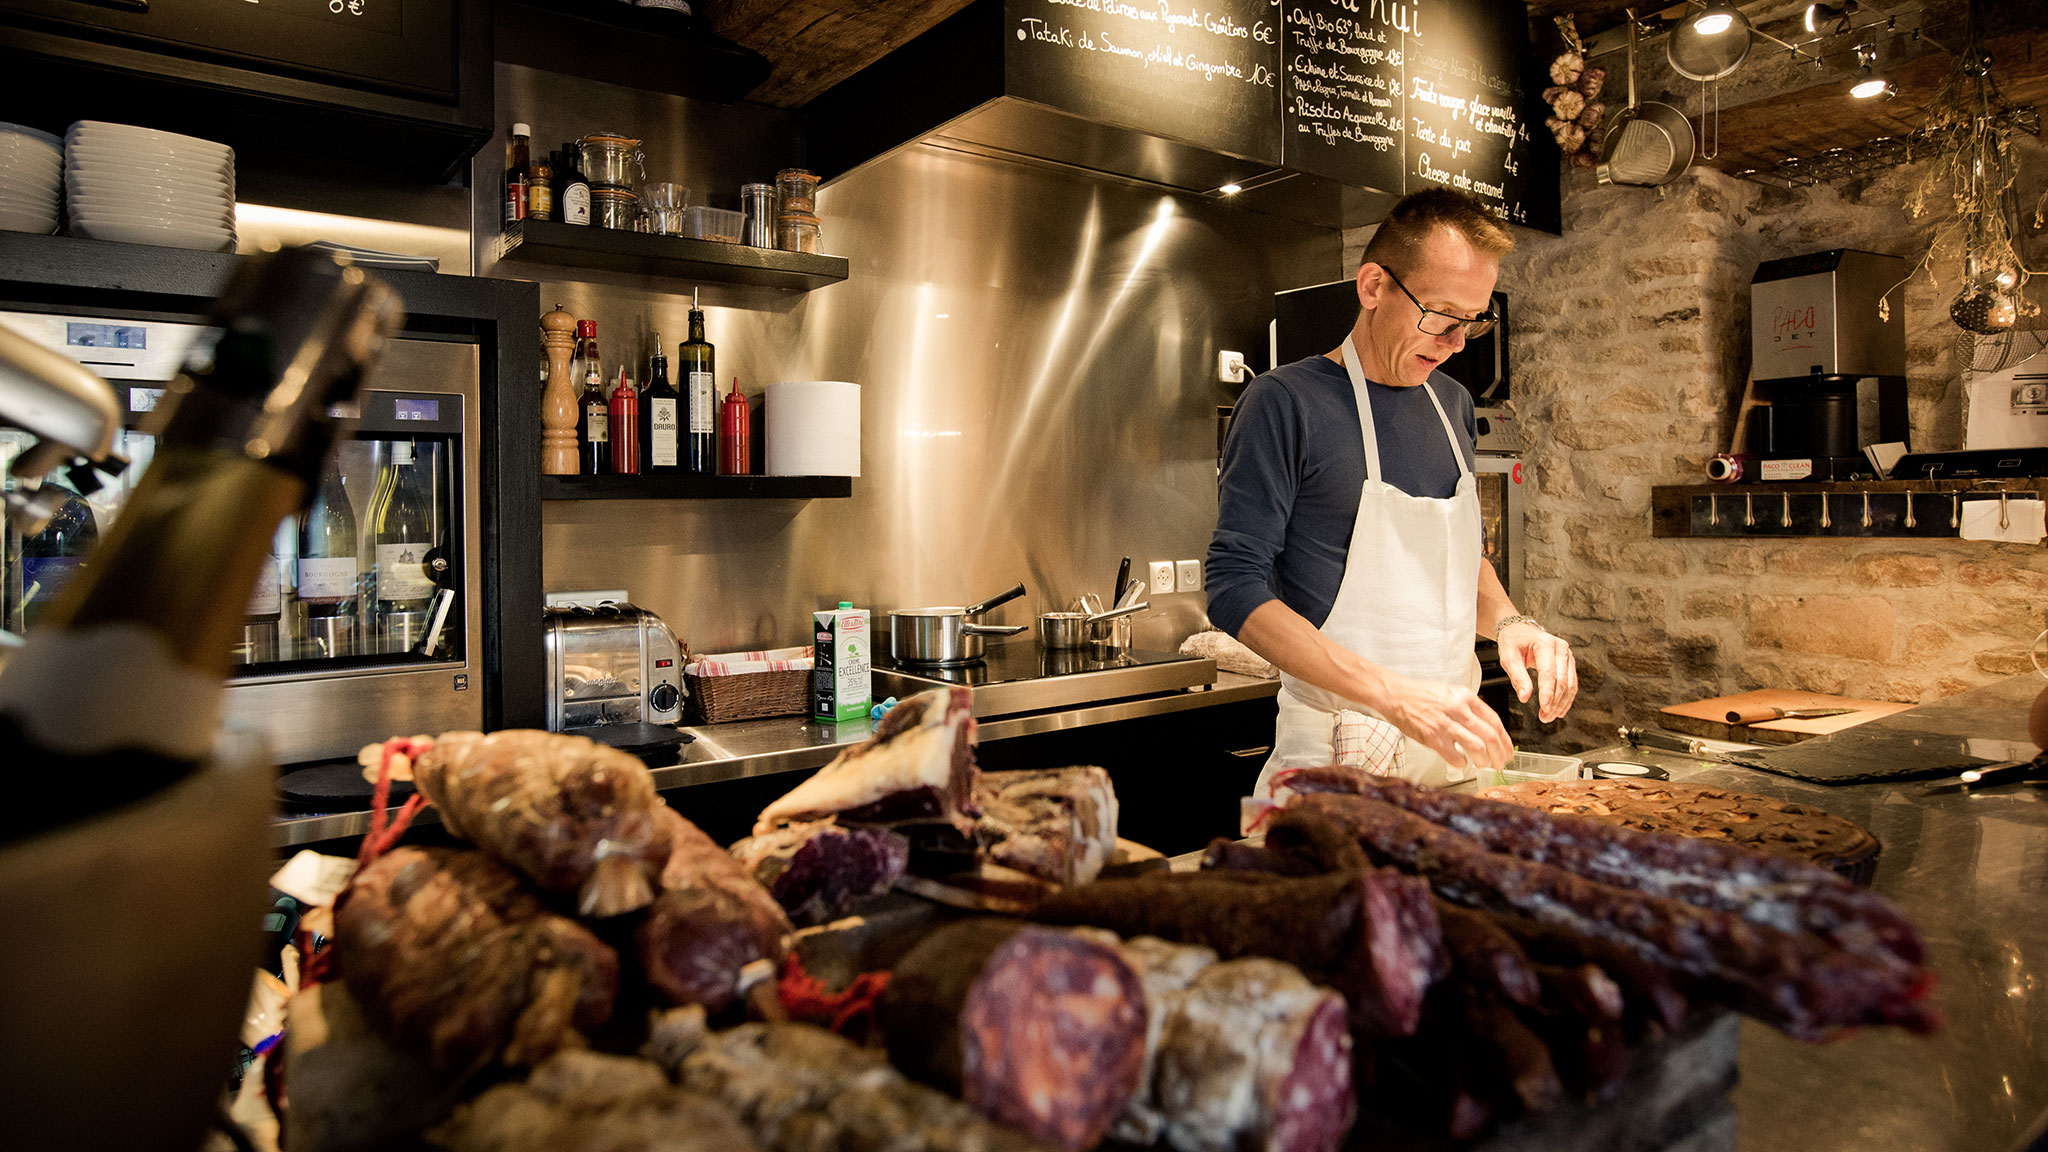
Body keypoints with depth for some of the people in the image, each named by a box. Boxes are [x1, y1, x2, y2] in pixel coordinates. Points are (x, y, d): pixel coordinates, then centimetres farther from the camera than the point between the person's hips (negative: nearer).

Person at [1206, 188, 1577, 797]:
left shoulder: (1452, 404, 11)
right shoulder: (1286, 402, -13)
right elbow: (1235, 588, -19)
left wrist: (1508, 621, -1)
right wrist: (1393, 695, -27)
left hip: (1453, 748, 7)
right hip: (1338, 759, -7)